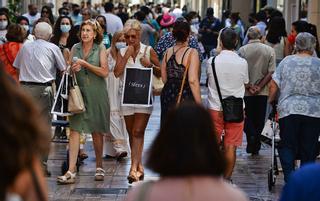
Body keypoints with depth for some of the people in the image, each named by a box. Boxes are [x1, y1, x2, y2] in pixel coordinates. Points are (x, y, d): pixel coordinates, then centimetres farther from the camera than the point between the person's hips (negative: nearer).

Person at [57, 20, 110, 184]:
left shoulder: (100, 49, 1)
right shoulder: (75, 48, 8)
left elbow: (105, 72, -8)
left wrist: (85, 64, -12)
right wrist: (72, 69, -9)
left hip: (96, 94, -1)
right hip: (78, 92, 1)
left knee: (97, 131, 8)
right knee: (75, 129, -8)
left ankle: (99, 167, 25)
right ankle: (71, 171, -12)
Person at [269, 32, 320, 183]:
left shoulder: (286, 62, 2)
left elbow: (273, 87, 3)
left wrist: (270, 101, 17)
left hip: (288, 110, 0)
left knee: (287, 146, 9)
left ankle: (289, 179, -4)